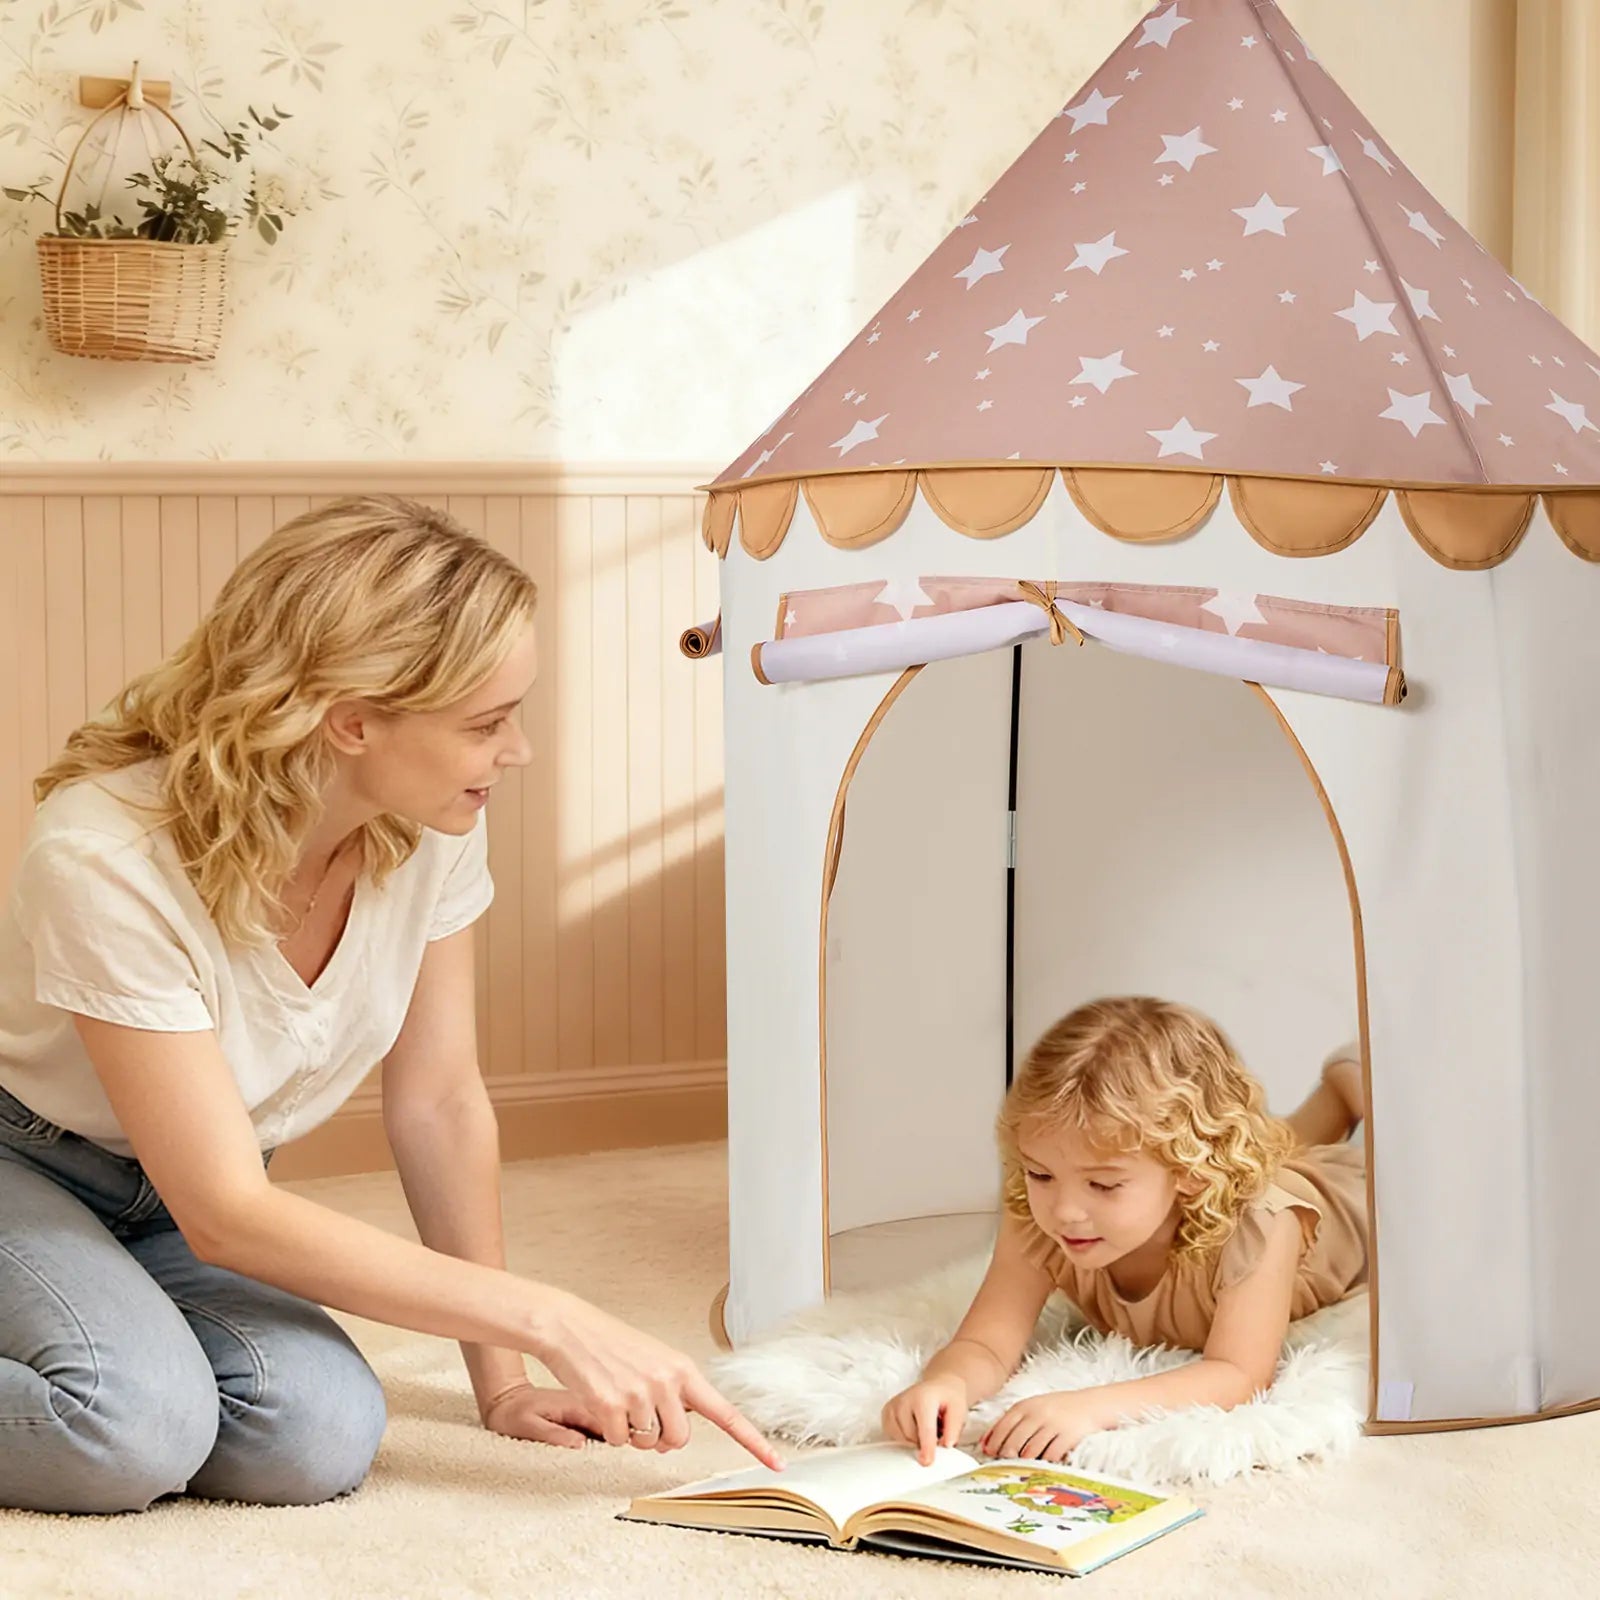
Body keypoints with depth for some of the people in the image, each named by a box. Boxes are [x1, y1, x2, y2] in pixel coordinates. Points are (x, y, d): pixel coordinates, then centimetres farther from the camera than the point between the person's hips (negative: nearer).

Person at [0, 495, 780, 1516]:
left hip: (175, 1207, 6)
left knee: (319, 1440, -24)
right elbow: (227, 1216, -30)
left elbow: (442, 1102, -5)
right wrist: (552, 1320, -32)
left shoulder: (432, 829, -18)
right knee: (134, 1432, -34)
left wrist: (502, 1383, -3)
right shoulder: (111, 859, -33)